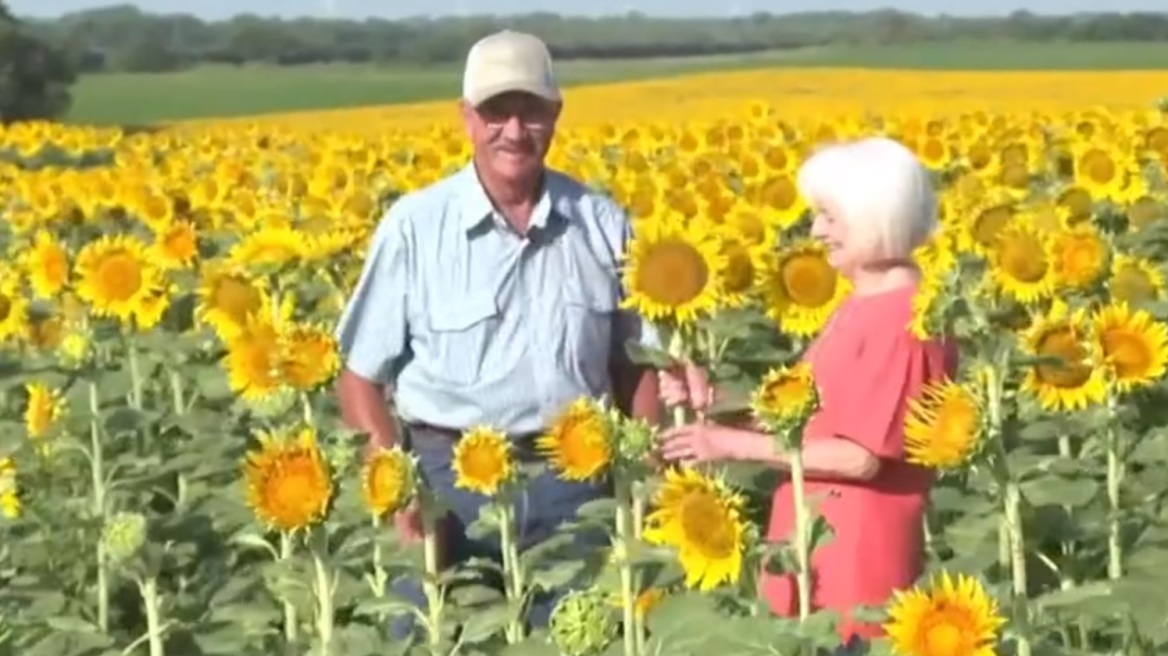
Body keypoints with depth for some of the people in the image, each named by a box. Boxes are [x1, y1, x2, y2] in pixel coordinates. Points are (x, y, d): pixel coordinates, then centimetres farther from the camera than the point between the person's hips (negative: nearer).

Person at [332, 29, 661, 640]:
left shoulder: (603, 223, 3)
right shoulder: (414, 226, -5)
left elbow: (637, 365, 12)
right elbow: (359, 376, 0)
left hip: (573, 478, 2)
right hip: (451, 476, -2)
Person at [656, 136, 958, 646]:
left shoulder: (905, 320, -17)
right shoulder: (861, 307, 13)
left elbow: (862, 456, -20)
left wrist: (735, 444, -16)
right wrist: (713, 405, 0)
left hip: (859, 559, -9)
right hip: (819, 547, 9)